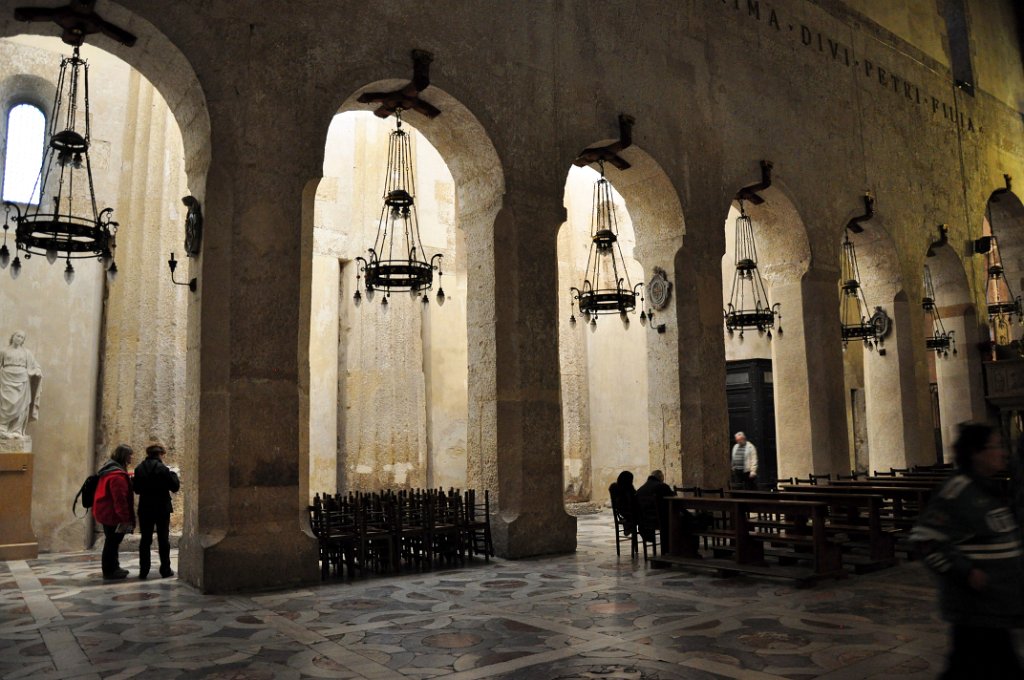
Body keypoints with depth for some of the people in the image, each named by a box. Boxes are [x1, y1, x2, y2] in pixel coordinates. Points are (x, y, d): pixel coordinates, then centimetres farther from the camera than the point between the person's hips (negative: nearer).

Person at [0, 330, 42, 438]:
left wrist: (38, 371, -9)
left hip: (21, 380, 1)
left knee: (20, 406, -2)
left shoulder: (26, 353, 11)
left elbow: (34, 366, 11)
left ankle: (17, 430, 2)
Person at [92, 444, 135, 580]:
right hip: (112, 514, -11)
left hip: (106, 512, 11)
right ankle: (110, 571, 8)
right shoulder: (118, 475, -23)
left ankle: (113, 567, 28)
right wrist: (125, 518, -21)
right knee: (112, 542, -1)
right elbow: (120, 499, -24)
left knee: (112, 541, 18)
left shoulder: (109, 470, 11)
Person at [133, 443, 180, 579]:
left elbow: (136, 489, 11)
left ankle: (143, 570, 11)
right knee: (163, 539, 5)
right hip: (162, 509, -4)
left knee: (145, 540, 10)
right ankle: (165, 570, 7)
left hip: (145, 509, 4)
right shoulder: (162, 469, -14)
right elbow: (175, 487, -10)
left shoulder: (139, 469, 0)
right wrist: (173, 474, 4)